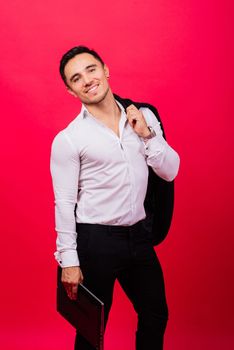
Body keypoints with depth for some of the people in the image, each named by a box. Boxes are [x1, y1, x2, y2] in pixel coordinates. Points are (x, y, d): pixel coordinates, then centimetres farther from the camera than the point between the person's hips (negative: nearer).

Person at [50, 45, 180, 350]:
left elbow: (170, 172, 2)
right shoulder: (68, 140, -11)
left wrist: (147, 135, -11)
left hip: (138, 234, 5)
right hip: (96, 241, -4)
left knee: (156, 317, 19)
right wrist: (68, 260, -10)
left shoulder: (144, 117, 2)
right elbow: (65, 203, -10)